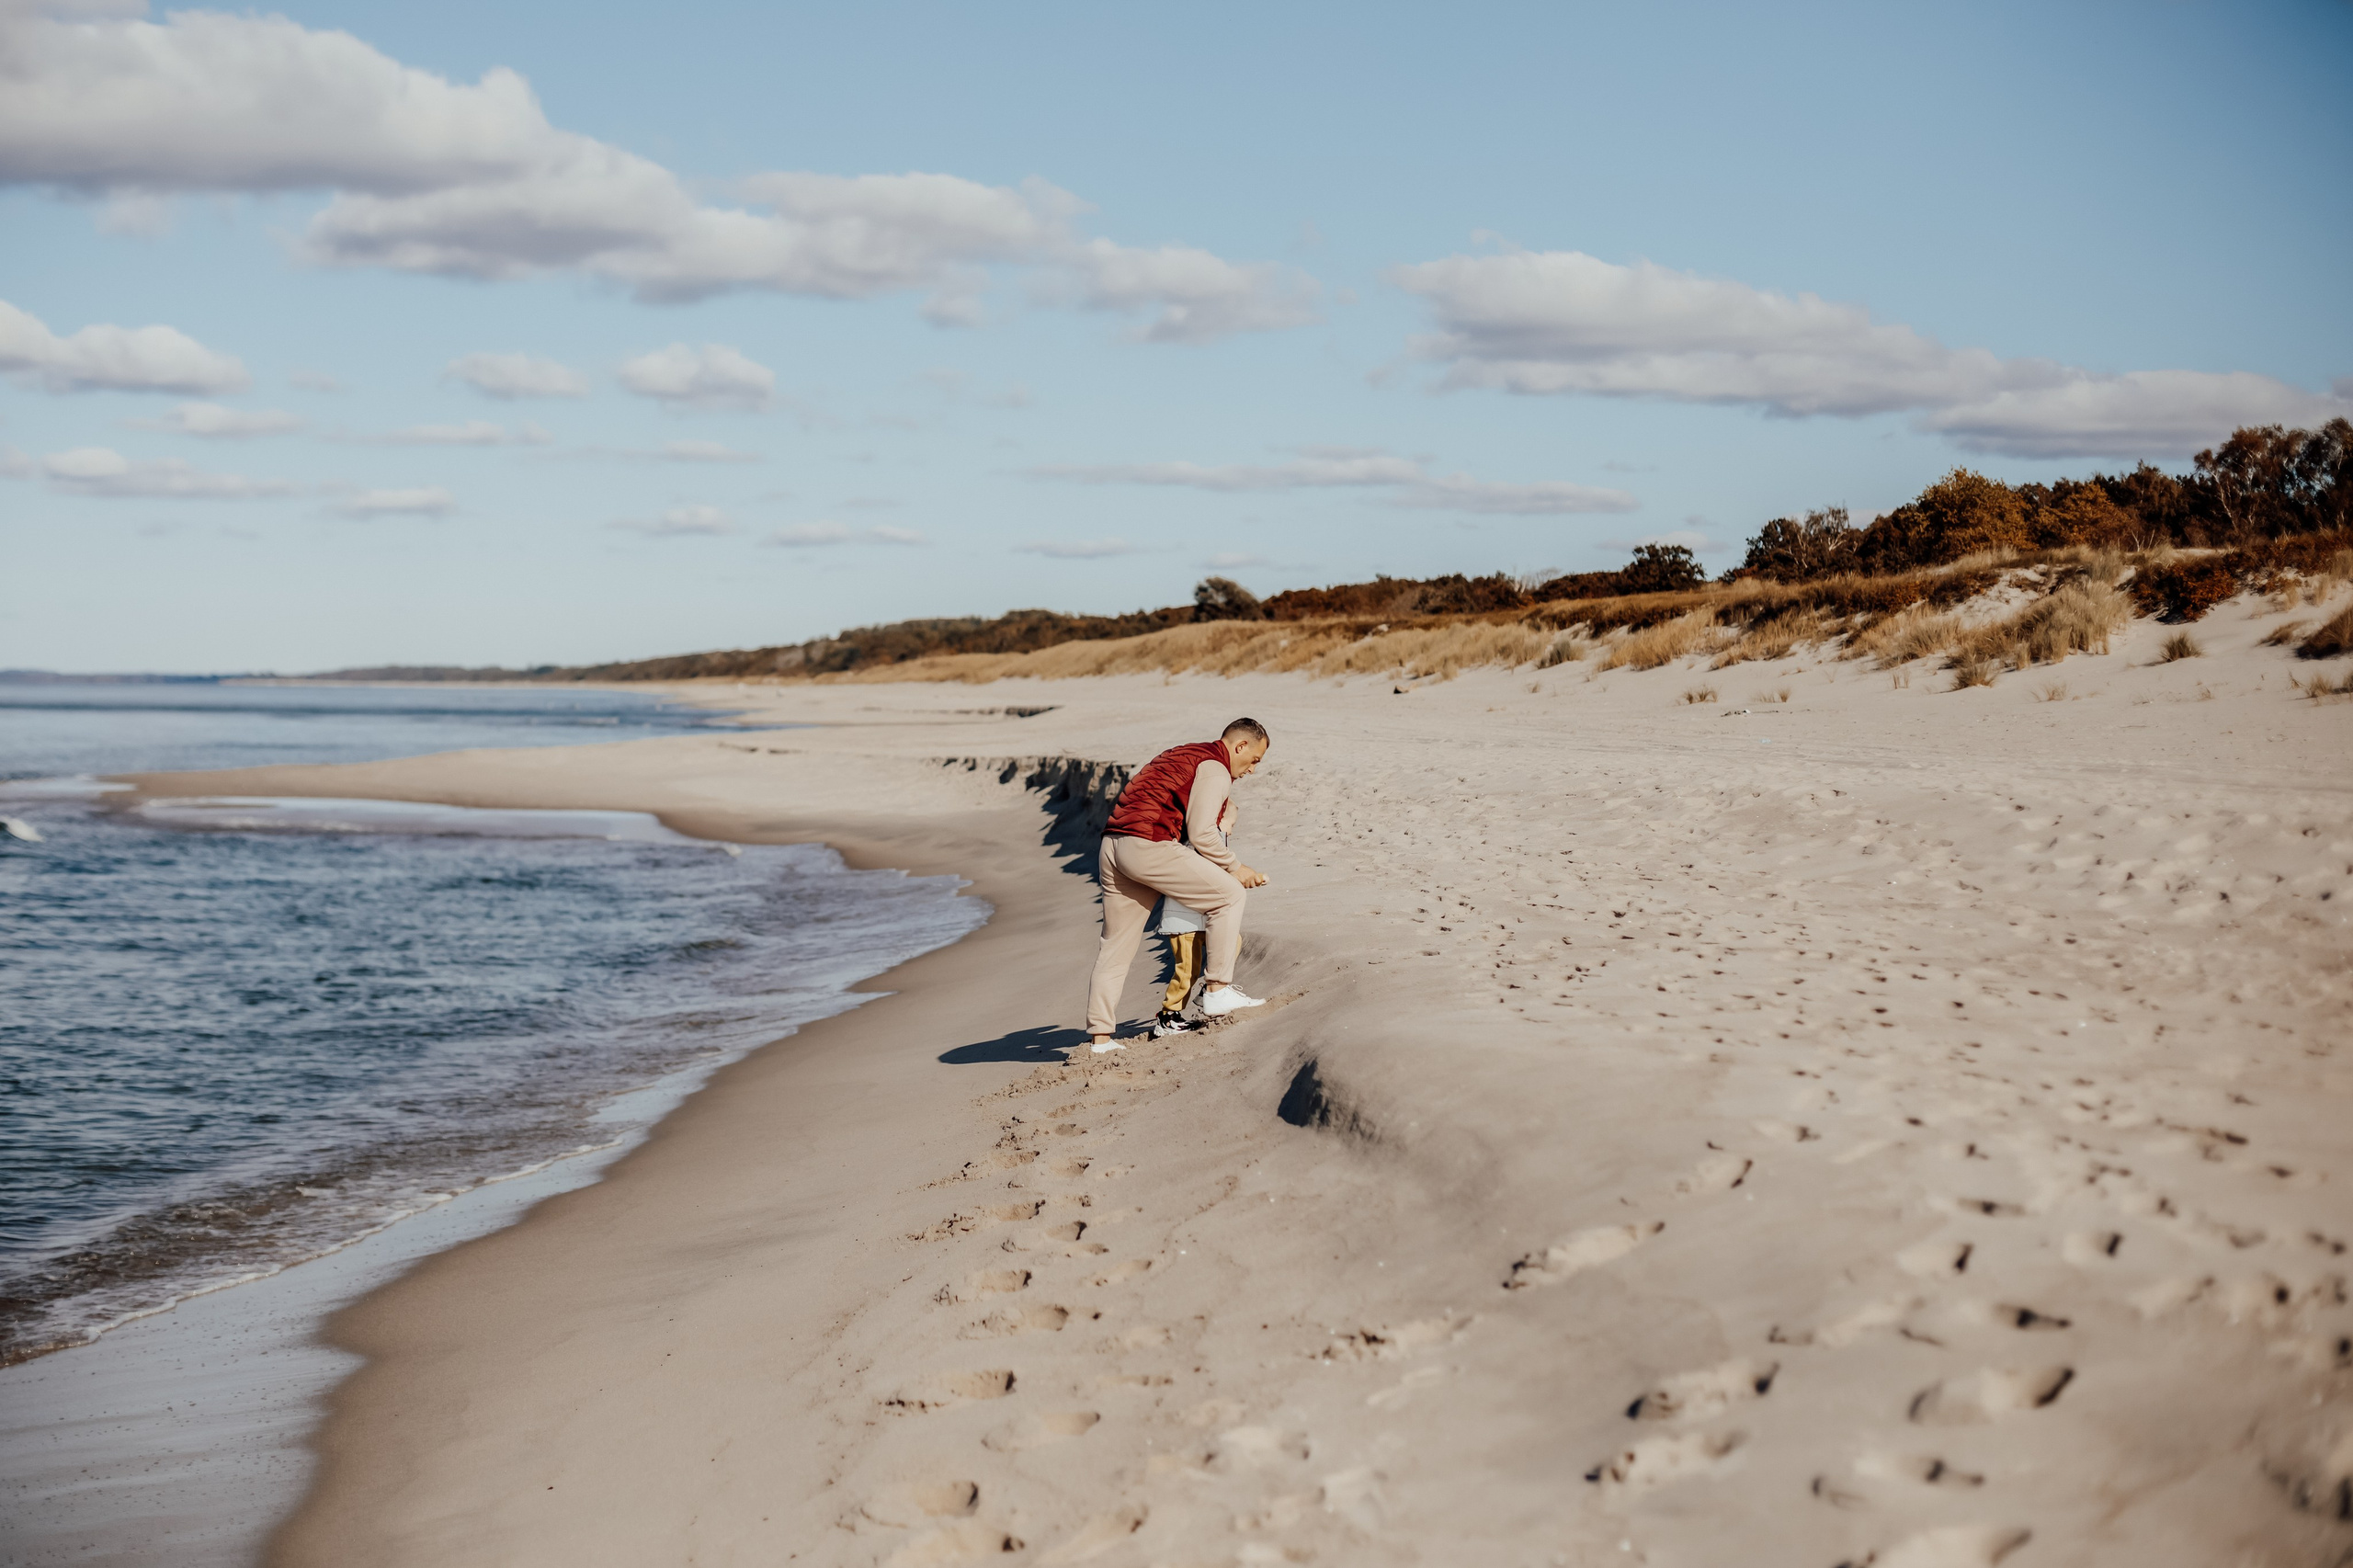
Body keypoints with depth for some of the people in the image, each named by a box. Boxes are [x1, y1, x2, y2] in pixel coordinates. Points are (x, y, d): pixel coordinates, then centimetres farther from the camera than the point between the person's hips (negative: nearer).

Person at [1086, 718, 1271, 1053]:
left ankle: (1099, 1037, 12)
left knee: (1115, 946, 12)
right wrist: (1234, 868, 4)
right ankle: (1217, 991, 1)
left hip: (1111, 847, 10)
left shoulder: (1182, 755, 28)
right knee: (1229, 894, 1)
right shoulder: (1216, 769, -1)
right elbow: (1200, 834, -9)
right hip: (1149, 847, -9)